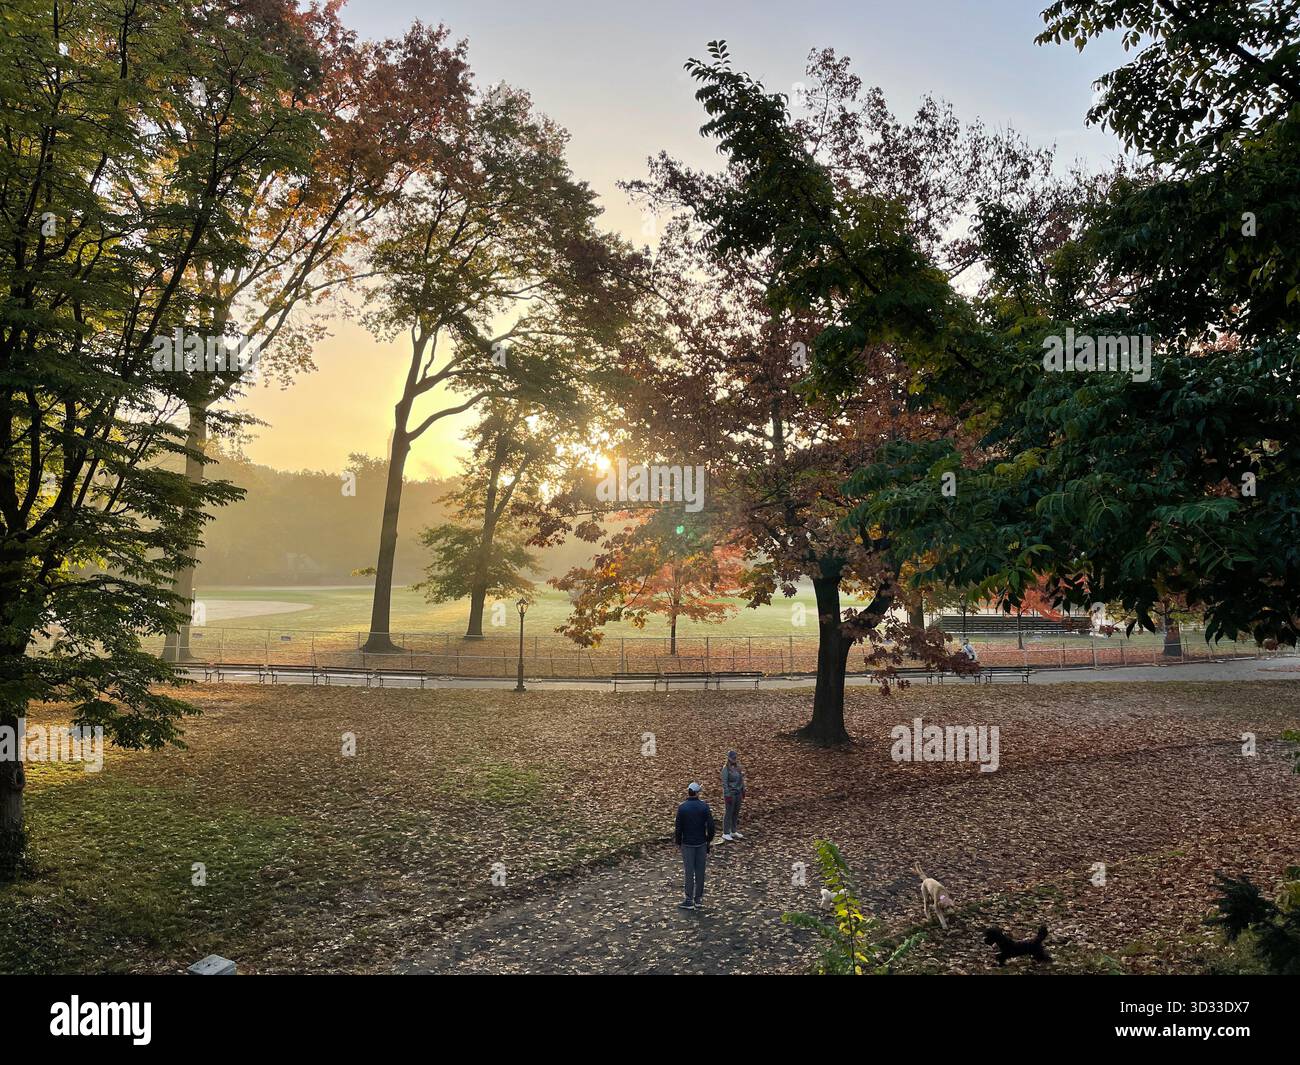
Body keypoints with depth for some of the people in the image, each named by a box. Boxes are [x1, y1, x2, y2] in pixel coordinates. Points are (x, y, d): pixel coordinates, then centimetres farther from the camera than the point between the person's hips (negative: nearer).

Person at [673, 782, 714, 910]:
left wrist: (678, 841, 7)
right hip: (701, 843, 2)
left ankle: (689, 901, 9)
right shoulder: (704, 806, -8)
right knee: (700, 871, 11)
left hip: (687, 844, -2)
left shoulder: (682, 808, -11)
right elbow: (710, 825, -7)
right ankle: (698, 899, 19)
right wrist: (709, 838, 9)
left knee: (689, 872, 4)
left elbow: (678, 827, -8)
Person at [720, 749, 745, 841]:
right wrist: (727, 795, -18)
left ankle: (734, 831, 26)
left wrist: (743, 790, 12)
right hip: (730, 793, -7)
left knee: (736, 812, 14)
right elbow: (724, 783, -16)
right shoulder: (726, 768, -15)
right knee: (729, 813, 0)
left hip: (738, 792, 7)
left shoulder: (737, 766, 5)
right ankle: (725, 833, 9)